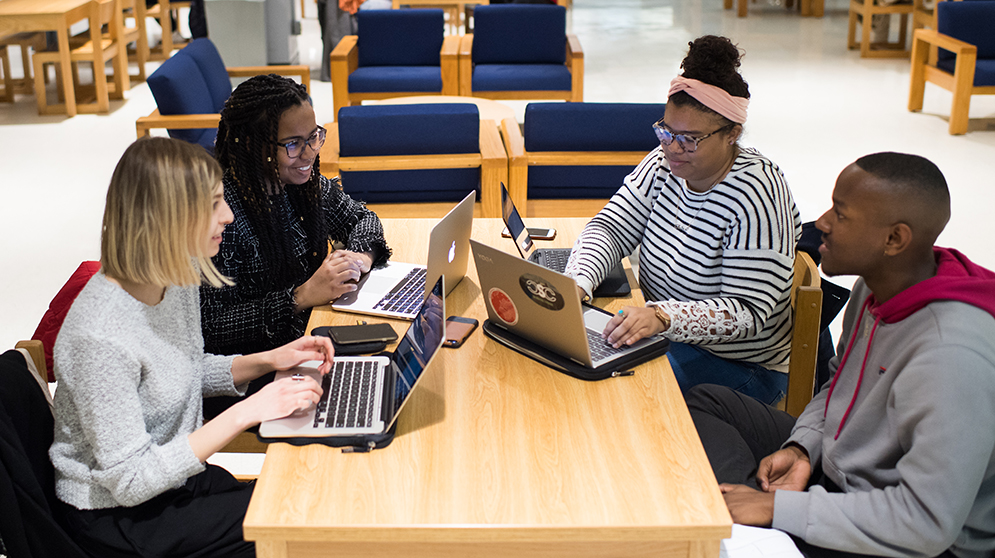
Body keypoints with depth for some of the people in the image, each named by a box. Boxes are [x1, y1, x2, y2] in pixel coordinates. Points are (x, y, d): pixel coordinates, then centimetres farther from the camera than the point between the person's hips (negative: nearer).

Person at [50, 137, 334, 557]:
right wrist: (245, 413, -28)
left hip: (174, 476, 8)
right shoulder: (100, 336, -30)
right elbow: (129, 482, -26)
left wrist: (268, 361, -2)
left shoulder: (178, 282, -4)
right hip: (115, 519, -8)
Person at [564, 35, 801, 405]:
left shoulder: (756, 196, -22)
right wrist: (576, 284, -23)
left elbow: (748, 312, -26)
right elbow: (610, 228, -2)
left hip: (740, 368, -6)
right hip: (664, 338, 6)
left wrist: (662, 317, -41)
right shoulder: (666, 164, -1)